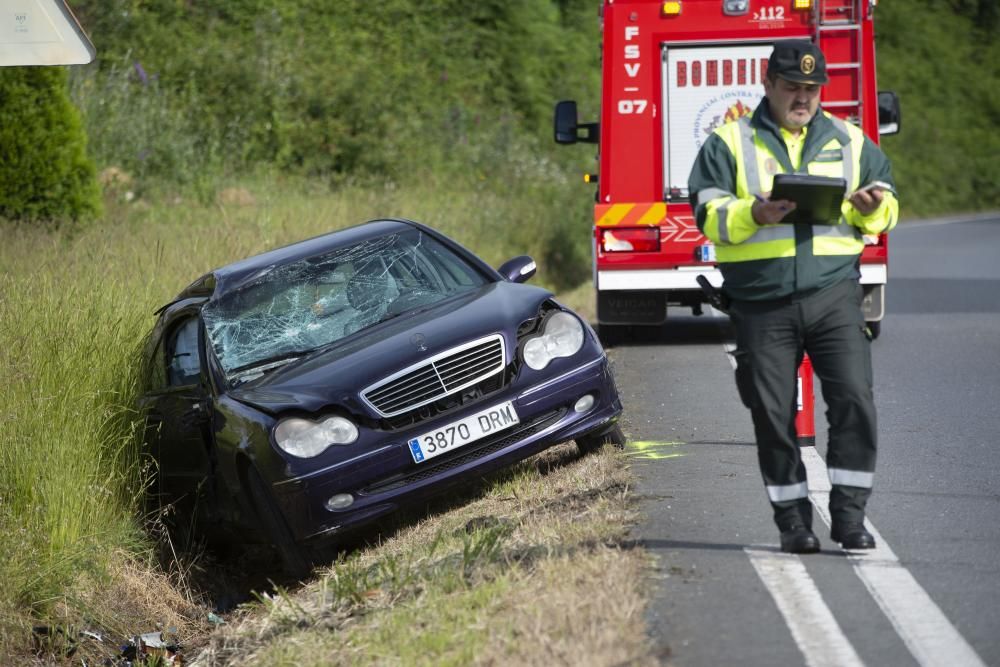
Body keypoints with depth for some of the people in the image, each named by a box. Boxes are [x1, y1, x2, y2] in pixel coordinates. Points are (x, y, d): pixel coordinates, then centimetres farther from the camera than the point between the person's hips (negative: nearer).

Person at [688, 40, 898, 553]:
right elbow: (709, 216, -1)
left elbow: (887, 208, 18)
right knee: (773, 413, 2)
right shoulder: (730, 144, 6)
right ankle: (792, 519, 12)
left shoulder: (849, 141, 13)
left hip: (834, 294, 1)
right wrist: (755, 214, -21)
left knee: (854, 399, -11)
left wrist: (872, 208, -6)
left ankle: (849, 513, -4)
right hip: (761, 302, -1)